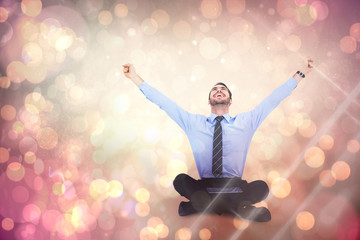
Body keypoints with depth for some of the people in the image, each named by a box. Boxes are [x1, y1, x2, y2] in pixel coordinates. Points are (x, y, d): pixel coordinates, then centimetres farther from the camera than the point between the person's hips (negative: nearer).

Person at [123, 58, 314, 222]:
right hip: (205, 186, 0)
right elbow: (163, 102, 10)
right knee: (180, 180, -29)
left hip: (235, 186, 0)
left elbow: (274, 98, 11)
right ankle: (236, 207, -22)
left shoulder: (246, 122, 11)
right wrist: (135, 78, 7)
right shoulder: (193, 123, 12)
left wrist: (301, 74, 10)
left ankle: (204, 204, -18)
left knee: (261, 187, -30)